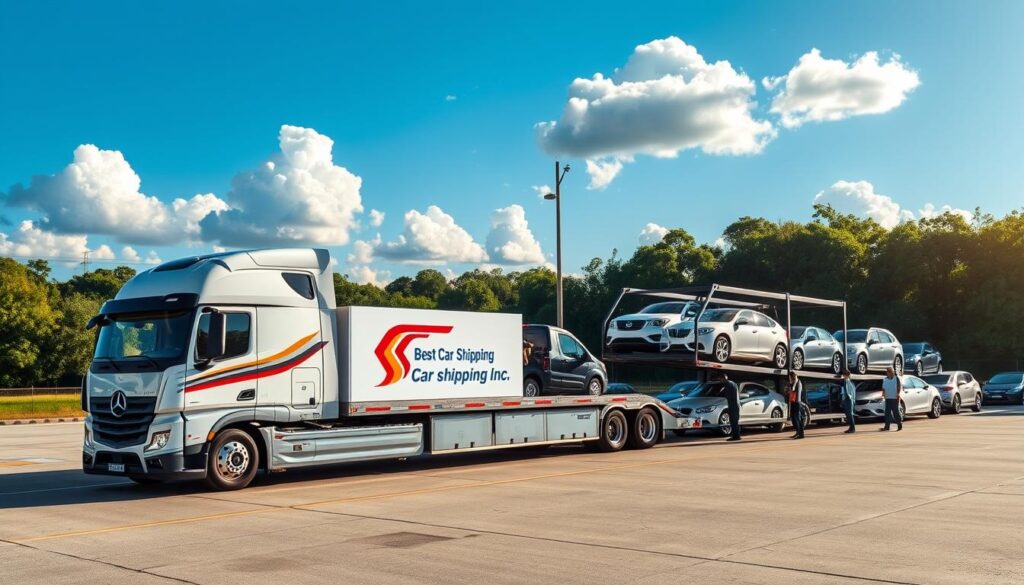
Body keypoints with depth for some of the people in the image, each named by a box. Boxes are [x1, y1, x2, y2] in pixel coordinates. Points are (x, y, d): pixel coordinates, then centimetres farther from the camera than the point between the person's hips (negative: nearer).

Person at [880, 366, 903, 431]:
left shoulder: (897, 378, -1)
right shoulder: (884, 379, 12)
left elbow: (899, 387, -5)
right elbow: (883, 388, 14)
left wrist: (898, 394, -18)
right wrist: (883, 392, -7)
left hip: (895, 398, -4)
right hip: (887, 398, 4)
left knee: (896, 412, -2)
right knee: (887, 412, 2)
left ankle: (900, 426, 9)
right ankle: (887, 426, 2)